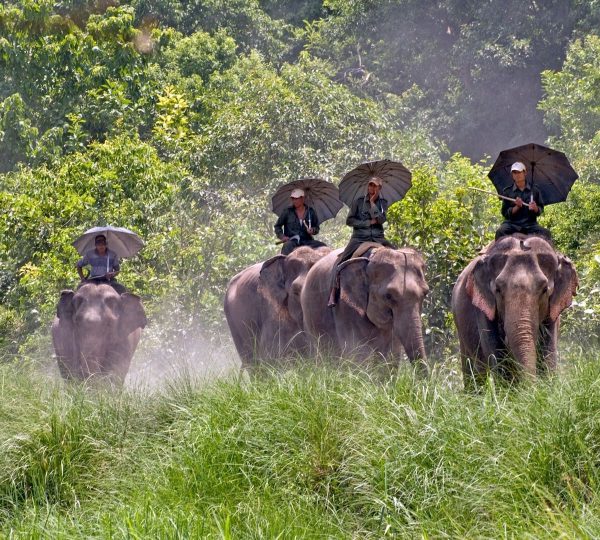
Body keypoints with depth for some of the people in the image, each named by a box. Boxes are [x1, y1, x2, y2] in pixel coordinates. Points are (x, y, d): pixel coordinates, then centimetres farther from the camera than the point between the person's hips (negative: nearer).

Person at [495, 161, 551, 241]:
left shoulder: (534, 190, 10)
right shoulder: (508, 192, 8)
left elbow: (541, 209, 13)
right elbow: (505, 213, 4)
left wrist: (535, 208, -11)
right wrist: (517, 207, -13)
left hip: (529, 223, 1)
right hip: (512, 224, -1)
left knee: (546, 233, -25)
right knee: (500, 232, -32)